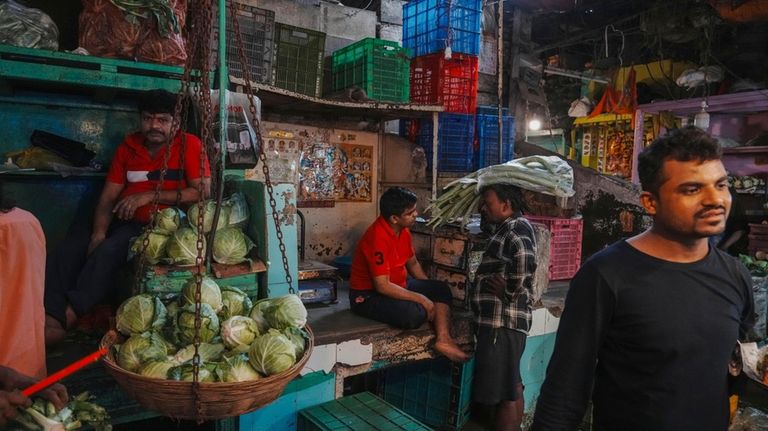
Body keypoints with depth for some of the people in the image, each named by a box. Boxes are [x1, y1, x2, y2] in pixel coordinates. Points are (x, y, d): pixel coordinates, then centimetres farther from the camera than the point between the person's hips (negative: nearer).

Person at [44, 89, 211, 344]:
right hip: (123, 221, 6)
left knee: (109, 250, -31)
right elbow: (109, 195, 8)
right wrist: (99, 232, -11)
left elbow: (203, 191, -14)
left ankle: (65, 318, -27)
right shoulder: (129, 146, 13)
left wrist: (149, 195, -18)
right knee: (70, 247, -16)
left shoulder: (188, 145, -2)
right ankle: (50, 318, -25)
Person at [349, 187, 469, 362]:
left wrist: (429, 290, 11)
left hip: (397, 285, 10)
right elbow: (382, 286, -30)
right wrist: (421, 298, -26)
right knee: (415, 313, -33)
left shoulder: (403, 229, 0)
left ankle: (443, 339, -12)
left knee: (441, 289, 3)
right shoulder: (377, 237, -28)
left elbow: (412, 263, 17)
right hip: (368, 295, -10)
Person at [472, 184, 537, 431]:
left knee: (503, 393, -3)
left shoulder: (517, 228, -13)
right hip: (502, 319, 10)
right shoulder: (507, 228, 17)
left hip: (502, 321, -10)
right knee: (511, 387, 18)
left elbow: (524, 261, -33)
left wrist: (510, 291, -21)